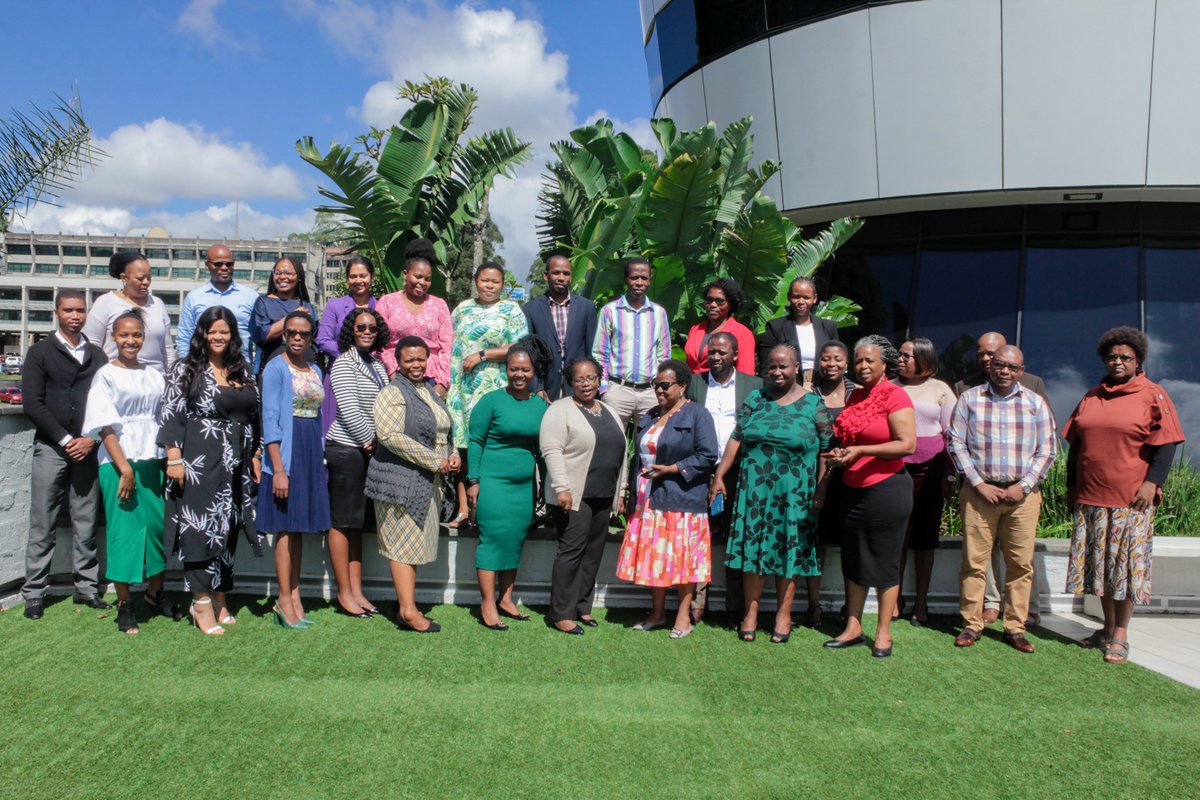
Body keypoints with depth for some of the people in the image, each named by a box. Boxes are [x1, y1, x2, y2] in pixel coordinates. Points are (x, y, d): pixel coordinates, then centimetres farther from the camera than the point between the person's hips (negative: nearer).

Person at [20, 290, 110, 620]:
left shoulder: (97, 355, 13)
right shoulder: (40, 352, 4)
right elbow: (33, 404, -3)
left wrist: (91, 440, -5)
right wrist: (66, 439, -9)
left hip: (87, 448, 2)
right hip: (50, 448, -2)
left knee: (86, 525, 6)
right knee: (43, 527, 1)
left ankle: (86, 587, 13)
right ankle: (34, 593, 9)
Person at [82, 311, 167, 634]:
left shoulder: (154, 375, 12)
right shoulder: (105, 376, -1)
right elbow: (105, 428, -8)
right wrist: (124, 468, -14)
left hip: (153, 461, 4)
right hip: (118, 464, -4)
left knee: (160, 524, 4)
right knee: (123, 528, -1)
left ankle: (155, 592, 23)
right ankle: (124, 605, 10)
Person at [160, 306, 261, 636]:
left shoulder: (242, 371, 13)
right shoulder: (185, 369, -1)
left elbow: (254, 415, 16)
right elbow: (171, 414, -6)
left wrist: (255, 456, 11)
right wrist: (174, 458, -13)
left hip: (234, 466, 5)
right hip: (199, 463, -5)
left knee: (226, 531, 10)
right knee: (201, 528, -5)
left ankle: (219, 600, 19)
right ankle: (201, 603, 2)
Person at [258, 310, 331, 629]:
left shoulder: (315, 371, 14)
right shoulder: (276, 367, -6)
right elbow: (270, 419, -12)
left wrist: (320, 460, 12)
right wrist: (278, 468, -18)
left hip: (312, 450, 7)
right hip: (287, 450, -7)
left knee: (300, 527, 9)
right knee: (287, 528, -4)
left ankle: (294, 597, 16)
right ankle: (285, 600, 3)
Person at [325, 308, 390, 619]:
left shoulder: (377, 364, 16)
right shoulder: (344, 363, -6)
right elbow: (349, 410, -14)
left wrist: (379, 441, 4)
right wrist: (373, 440, -10)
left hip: (370, 450, 8)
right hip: (346, 450, -7)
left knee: (358, 522, 11)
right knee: (342, 522, -1)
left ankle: (356, 591, 16)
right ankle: (344, 593, 6)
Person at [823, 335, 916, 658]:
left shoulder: (894, 395, -10)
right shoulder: (855, 396, 12)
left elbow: (908, 444, -18)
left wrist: (860, 451, -20)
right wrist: (839, 454, 4)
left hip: (886, 488, -7)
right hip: (853, 488, 7)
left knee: (884, 563, 3)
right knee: (852, 560, 12)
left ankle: (883, 632, 15)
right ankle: (853, 628, 23)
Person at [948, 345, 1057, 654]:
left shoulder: (1036, 403, 9)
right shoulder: (969, 399, 5)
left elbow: (1047, 449, 7)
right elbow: (956, 443, 2)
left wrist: (1024, 486, -4)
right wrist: (979, 484, -6)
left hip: (1023, 494, 1)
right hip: (979, 491, -1)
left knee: (1021, 564, 3)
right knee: (974, 561, -1)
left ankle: (1015, 628, 14)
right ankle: (971, 625, 10)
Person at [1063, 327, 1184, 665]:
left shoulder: (1153, 395, 0)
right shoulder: (1091, 397, 14)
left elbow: (1166, 443, -6)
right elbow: (1075, 444, 17)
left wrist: (1152, 482, -15)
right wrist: (1072, 485, 14)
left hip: (1131, 498, -5)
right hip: (1091, 497, 5)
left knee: (1126, 564, 0)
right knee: (1099, 563, 11)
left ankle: (1120, 634, 11)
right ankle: (1108, 627, 24)